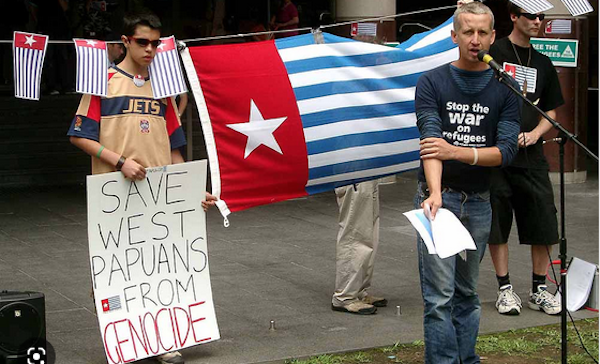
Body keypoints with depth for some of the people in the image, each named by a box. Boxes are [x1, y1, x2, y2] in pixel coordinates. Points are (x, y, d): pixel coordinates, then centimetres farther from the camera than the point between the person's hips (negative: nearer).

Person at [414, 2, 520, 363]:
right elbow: (431, 139, -16)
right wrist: (435, 193, -32)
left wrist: (458, 151, -25)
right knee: (440, 295, -8)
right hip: (439, 197, -3)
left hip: (479, 201, 3)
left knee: (467, 292, 12)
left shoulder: (505, 89, 2)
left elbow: (506, 150, -7)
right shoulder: (432, 82, -3)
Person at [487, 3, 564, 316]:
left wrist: (535, 133, 1)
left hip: (531, 155, 4)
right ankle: (505, 288, 12)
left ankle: (539, 289, 12)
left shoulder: (543, 63, 16)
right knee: (497, 225, 1)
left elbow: (551, 111, 19)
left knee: (545, 226, 1)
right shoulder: (492, 53, 1)